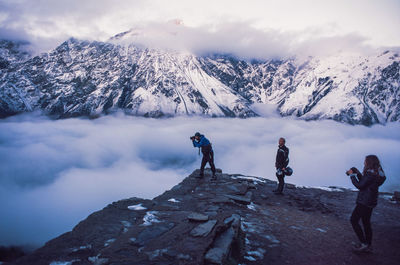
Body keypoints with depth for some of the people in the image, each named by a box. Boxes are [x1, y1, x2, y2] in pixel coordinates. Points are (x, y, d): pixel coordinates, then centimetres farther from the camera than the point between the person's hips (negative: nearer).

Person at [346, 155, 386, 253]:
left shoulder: (371, 173, -20)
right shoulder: (377, 173, 11)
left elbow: (360, 185, -19)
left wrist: (352, 175, -10)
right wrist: (358, 173, 10)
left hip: (364, 202, -10)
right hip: (370, 202, 10)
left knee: (354, 220, -2)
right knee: (366, 223, 15)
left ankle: (364, 244, -1)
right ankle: (368, 246, 22)